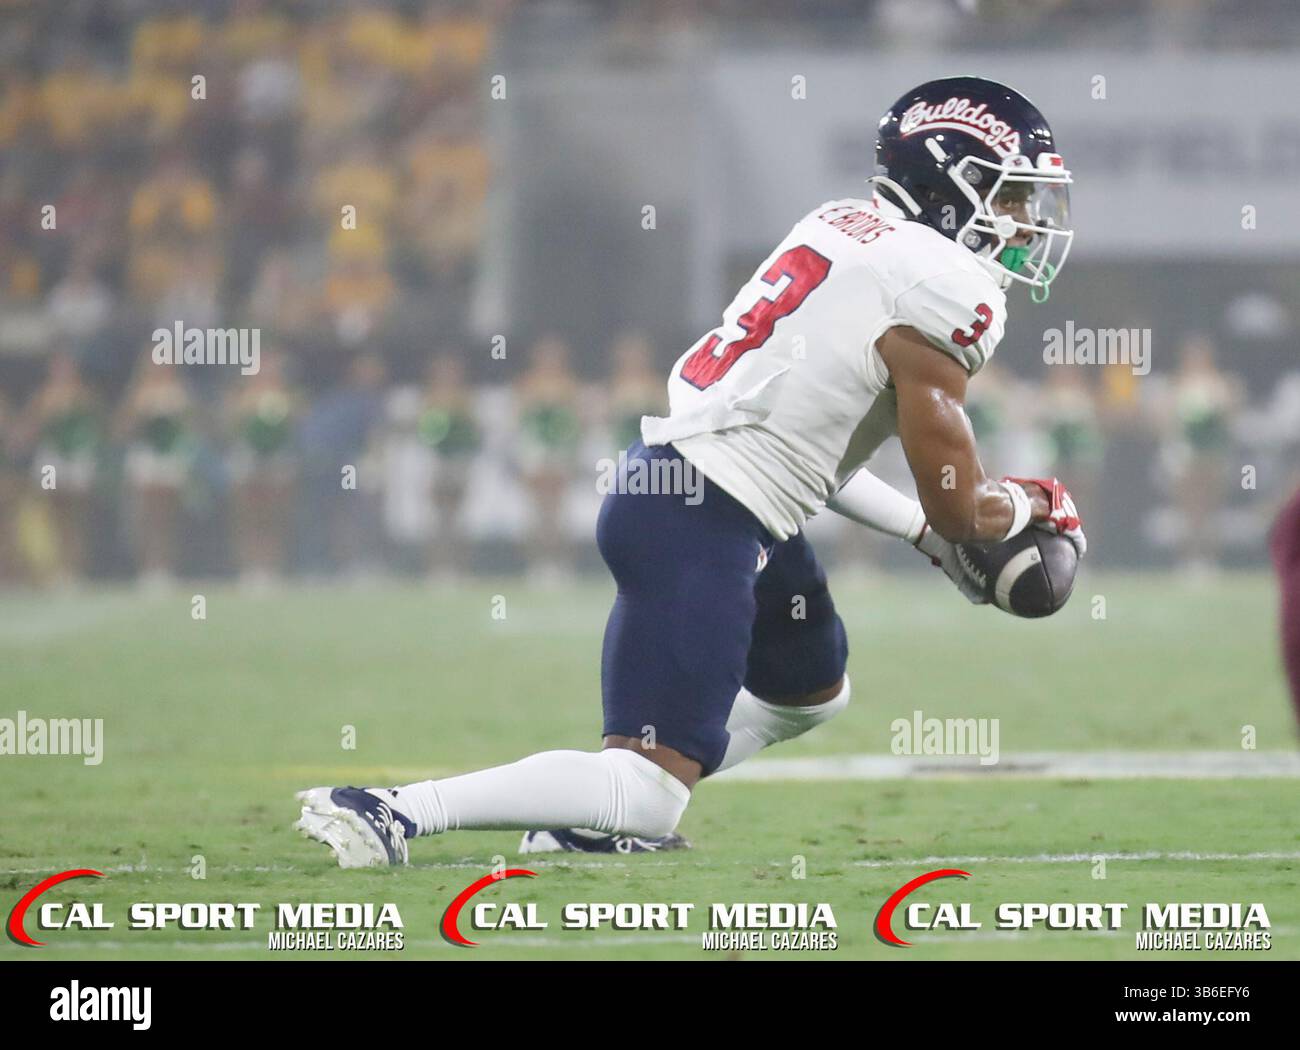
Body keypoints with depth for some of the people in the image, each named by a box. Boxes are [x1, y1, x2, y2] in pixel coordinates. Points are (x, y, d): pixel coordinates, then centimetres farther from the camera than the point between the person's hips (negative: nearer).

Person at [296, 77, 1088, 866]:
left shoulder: (844, 228, 14)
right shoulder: (943, 293, -13)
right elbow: (961, 511, -7)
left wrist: (927, 531, 24)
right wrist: (1031, 508, 15)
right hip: (703, 526, -10)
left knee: (810, 690, 31)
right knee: (649, 794, -9)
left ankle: (591, 815, 23)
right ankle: (399, 812, -16)